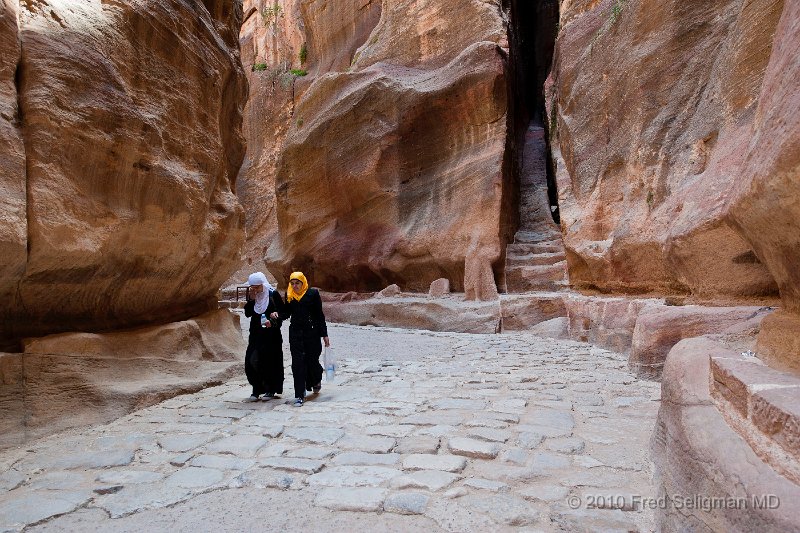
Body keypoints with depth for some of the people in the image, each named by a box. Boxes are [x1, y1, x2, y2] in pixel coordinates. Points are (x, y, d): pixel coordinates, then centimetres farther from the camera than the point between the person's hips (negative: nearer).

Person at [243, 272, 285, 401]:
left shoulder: (273, 294, -6)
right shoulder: (251, 295, 6)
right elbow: (247, 313, 1)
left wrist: (273, 321, -18)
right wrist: (251, 299, -10)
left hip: (272, 334, -4)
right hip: (256, 333, 4)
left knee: (270, 361, 0)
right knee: (252, 361, -4)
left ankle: (271, 390, 13)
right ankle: (256, 390, 5)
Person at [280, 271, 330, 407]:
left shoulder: (313, 294, -3)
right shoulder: (289, 295, 7)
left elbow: (319, 315, -1)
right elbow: (287, 313, 15)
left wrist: (324, 335, -1)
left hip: (312, 332, -2)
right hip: (295, 333, 3)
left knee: (312, 360, 3)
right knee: (297, 363, -3)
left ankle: (316, 381, 37)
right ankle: (299, 395, 2)